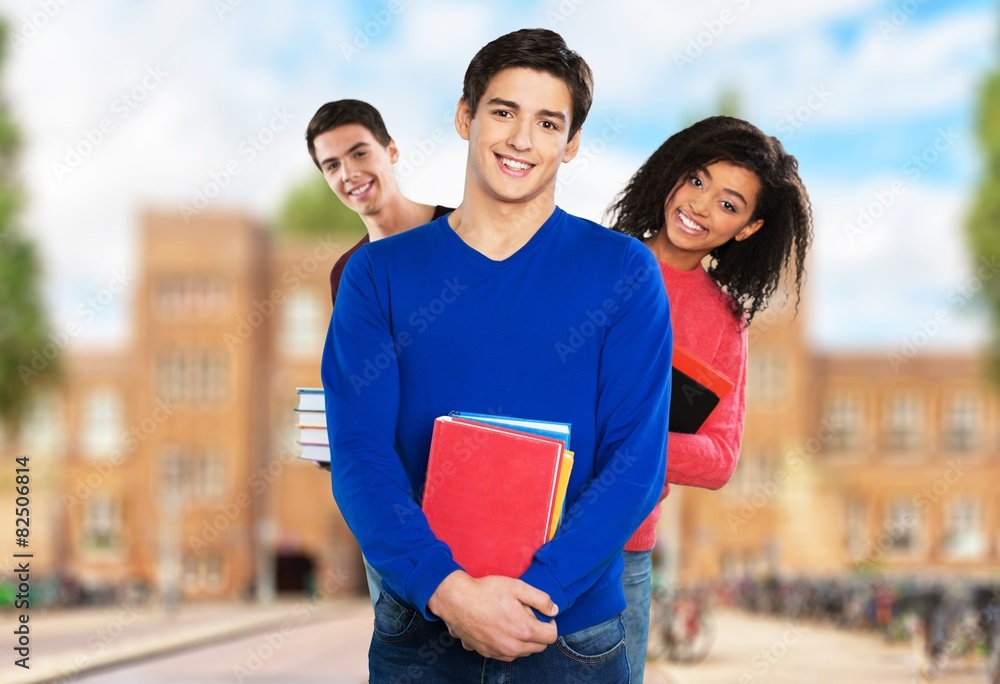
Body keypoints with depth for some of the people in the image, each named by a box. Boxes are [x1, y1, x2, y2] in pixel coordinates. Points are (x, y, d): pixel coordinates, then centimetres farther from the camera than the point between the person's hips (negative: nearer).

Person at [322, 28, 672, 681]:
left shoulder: (623, 271, -1)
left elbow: (637, 460, -8)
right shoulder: (379, 272, 2)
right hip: (418, 627, 1)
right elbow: (360, 455, -7)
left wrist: (534, 590, -20)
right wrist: (445, 586, -22)